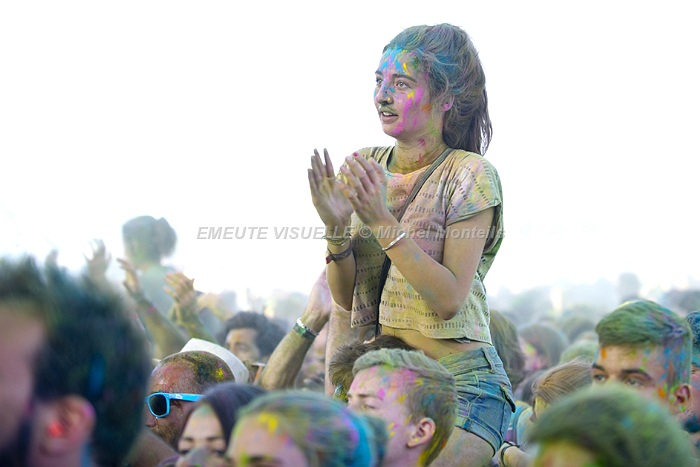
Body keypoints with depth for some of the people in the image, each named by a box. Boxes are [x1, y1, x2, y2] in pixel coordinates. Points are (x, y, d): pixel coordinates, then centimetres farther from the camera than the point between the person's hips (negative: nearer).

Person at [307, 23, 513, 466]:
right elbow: (345, 297, 7)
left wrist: (383, 223, -20)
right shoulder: (363, 168, 7)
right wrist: (336, 227, -10)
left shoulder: (470, 176, -7)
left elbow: (449, 299, -15)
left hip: (459, 383, -5)